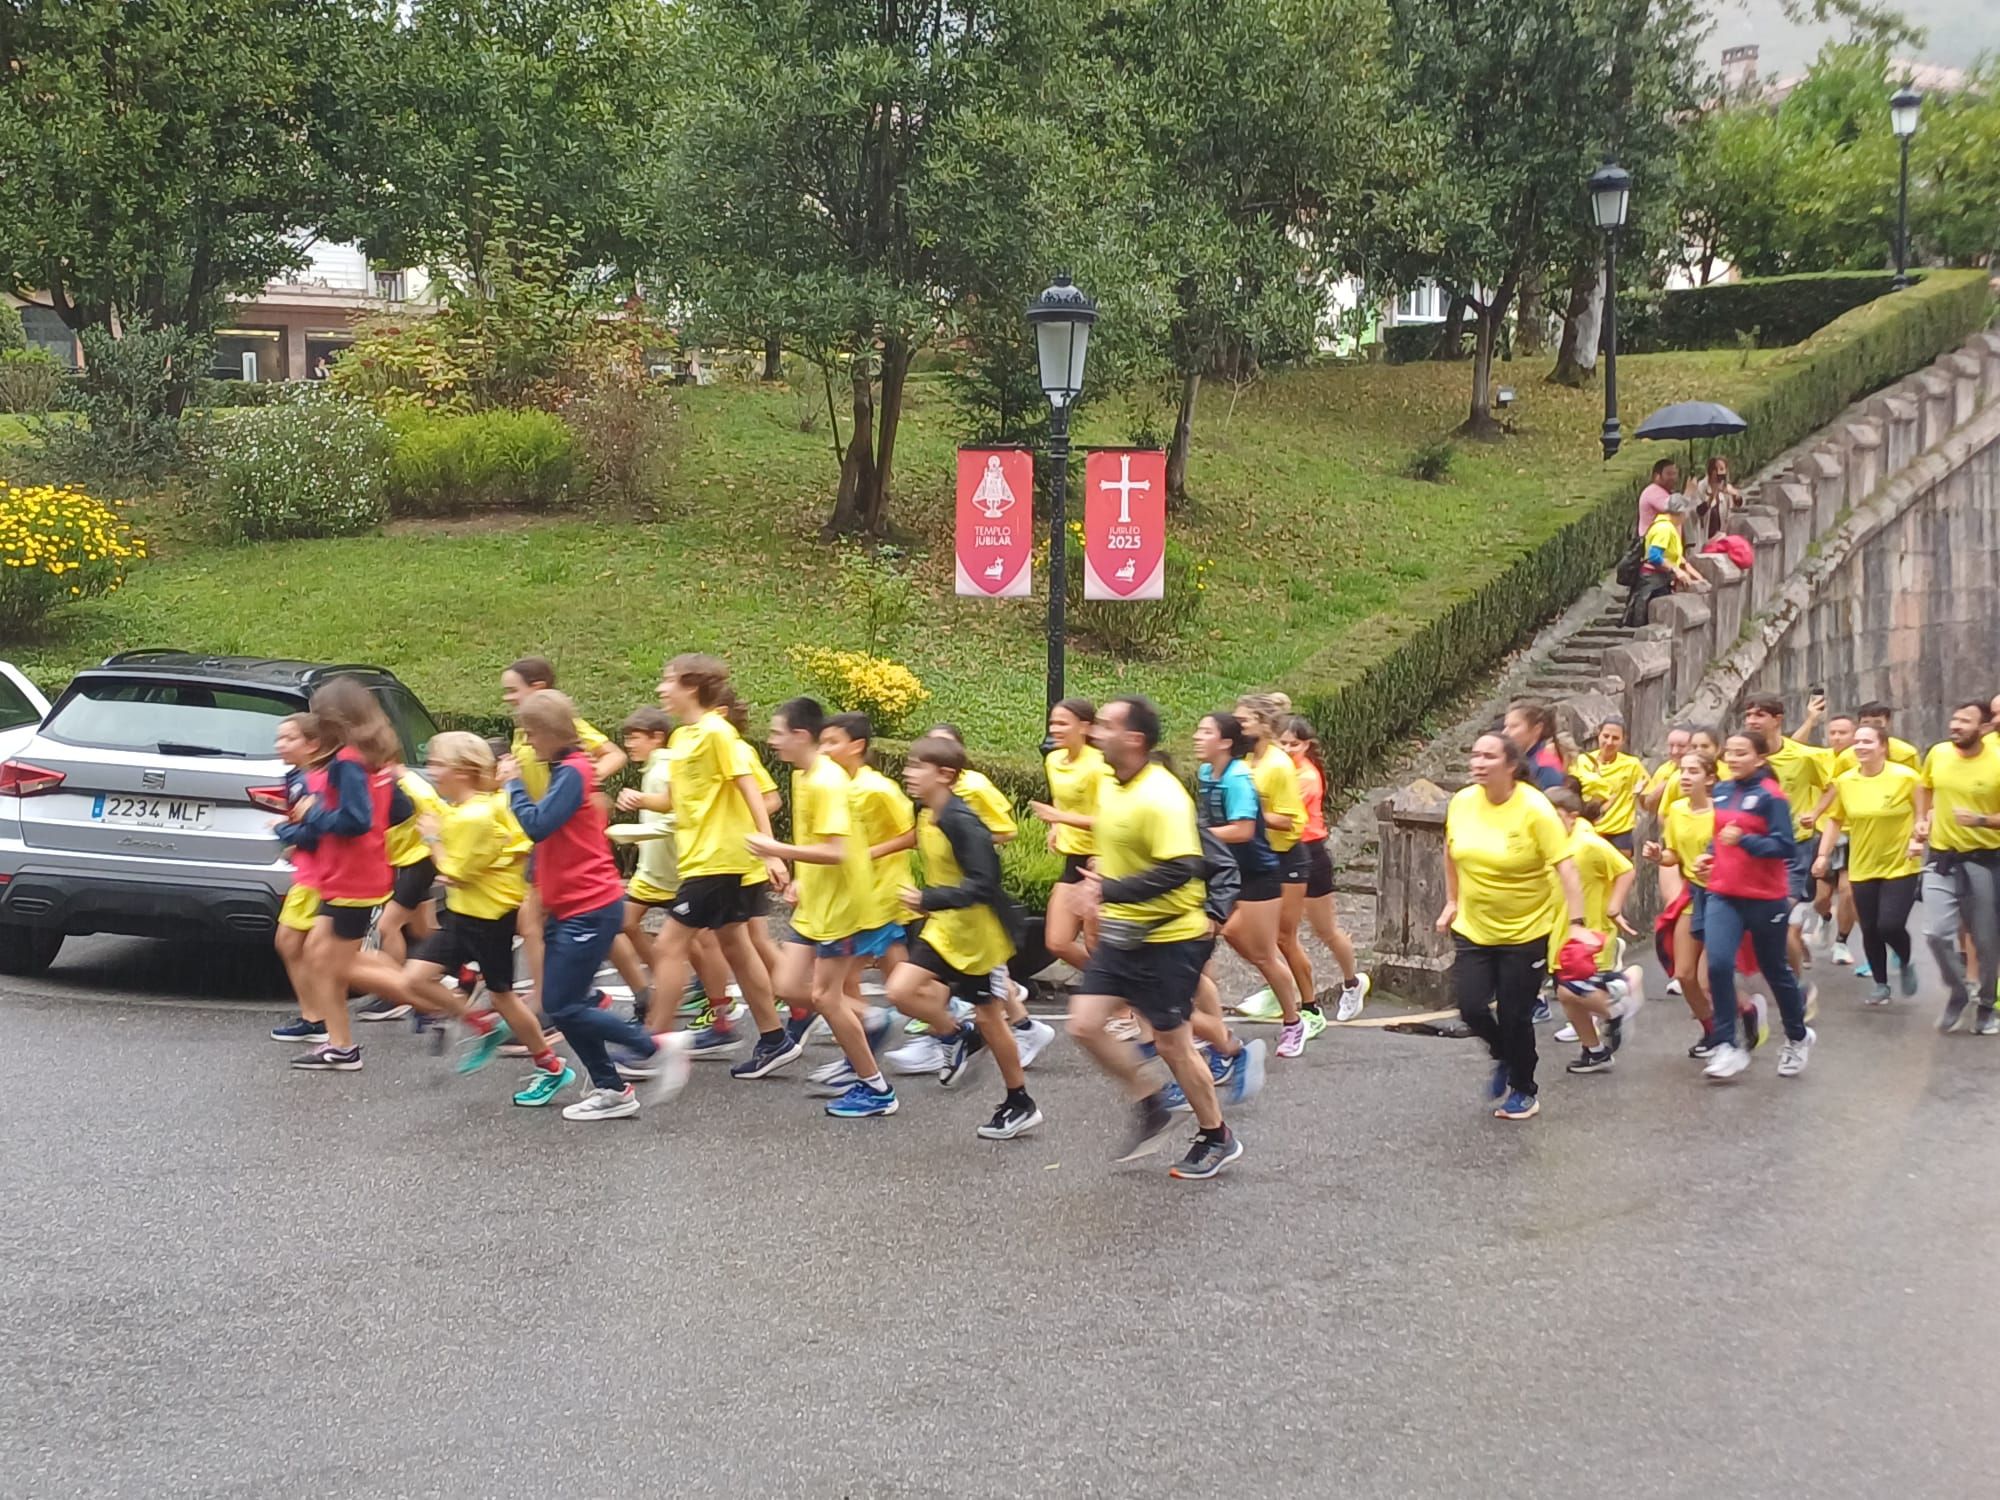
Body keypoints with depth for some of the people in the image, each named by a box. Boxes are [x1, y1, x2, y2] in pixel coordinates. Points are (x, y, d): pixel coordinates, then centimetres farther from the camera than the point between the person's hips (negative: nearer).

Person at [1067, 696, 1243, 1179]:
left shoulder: (1161, 796, -24)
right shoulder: (1109, 784, 5)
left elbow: (1181, 868, -32)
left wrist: (1111, 891, -31)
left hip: (1168, 939, -8)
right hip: (1121, 935, 8)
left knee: (1171, 1044, 3)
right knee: (1085, 1024, 1)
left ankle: (1218, 1139, 23)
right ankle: (1150, 1106, 20)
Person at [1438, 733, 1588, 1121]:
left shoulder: (1534, 809, -19)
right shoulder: (1461, 803, -5)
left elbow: (1565, 867, -21)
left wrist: (1576, 923, -28)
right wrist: (1452, 902, 17)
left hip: (1525, 931, -4)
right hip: (1473, 928, 4)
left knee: (1515, 1016, 2)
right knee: (1471, 1007, -5)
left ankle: (1523, 1092, 27)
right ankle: (1504, 1056, 29)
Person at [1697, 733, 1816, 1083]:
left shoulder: (1771, 795, -13)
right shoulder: (1721, 792, 6)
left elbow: (1786, 847, -19)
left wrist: (1744, 840, -30)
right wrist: (1709, 856, 5)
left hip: (1764, 897, -5)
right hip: (1723, 895, 5)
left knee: (1775, 970, 11)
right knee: (1718, 964, -14)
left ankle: (1798, 1038, 35)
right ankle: (1728, 1047, -7)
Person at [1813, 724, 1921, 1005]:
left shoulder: (1905, 777, -12)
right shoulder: (1845, 781, -2)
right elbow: (1835, 819, 9)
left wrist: (1918, 839, -17)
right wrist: (1824, 855, 4)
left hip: (1900, 866, -3)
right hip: (1863, 868, 4)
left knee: (1890, 925, -14)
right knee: (1870, 930, 6)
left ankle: (1906, 962, 19)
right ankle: (1881, 984, 26)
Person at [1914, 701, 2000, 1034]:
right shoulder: (1938, 754, -3)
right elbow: (1924, 786, 20)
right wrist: (1922, 821, 10)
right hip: (1942, 857, 2)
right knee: (1937, 932, -12)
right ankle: (1959, 991, 14)